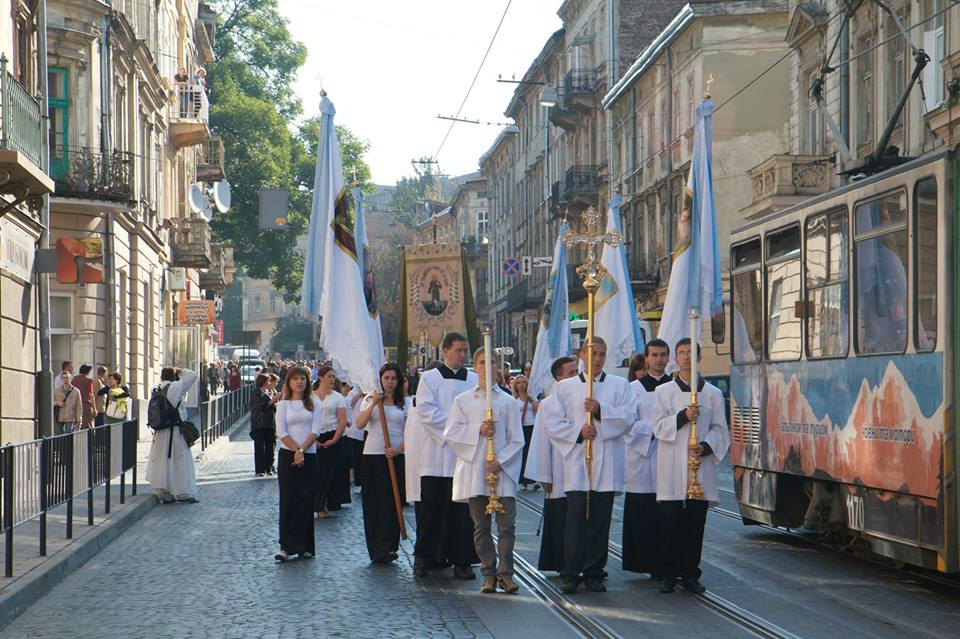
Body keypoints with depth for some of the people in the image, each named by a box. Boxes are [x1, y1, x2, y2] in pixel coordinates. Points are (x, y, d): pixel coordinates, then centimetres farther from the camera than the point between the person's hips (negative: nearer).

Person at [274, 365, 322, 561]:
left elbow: (315, 431, -1)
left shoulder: (313, 404, 9)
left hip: (309, 457, 1)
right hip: (287, 456, -1)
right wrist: (296, 450, -14)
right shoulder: (283, 404, 6)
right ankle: (286, 546, -5)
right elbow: (282, 433, -3)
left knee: (306, 501, 0)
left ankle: (305, 546, 5)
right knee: (288, 500, -5)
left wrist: (302, 450, -13)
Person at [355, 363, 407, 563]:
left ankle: (388, 547, -6)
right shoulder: (370, 399, 8)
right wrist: (374, 404, -15)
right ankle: (376, 549, 8)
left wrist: (398, 449, -12)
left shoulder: (405, 402, 7)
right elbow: (360, 424, -5)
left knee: (392, 502, -6)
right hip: (372, 456, 1)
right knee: (372, 503, 1)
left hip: (396, 457, -1)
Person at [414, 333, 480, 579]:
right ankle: (424, 558, 9)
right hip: (437, 456, -2)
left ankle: (461, 561, 6)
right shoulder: (430, 379, 5)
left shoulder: (475, 380, 12)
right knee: (432, 509, -1)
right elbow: (425, 411, -6)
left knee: (464, 510, 1)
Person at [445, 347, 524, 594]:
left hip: (503, 472, -1)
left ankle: (505, 573, -2)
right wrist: (478, 431, -11)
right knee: (481, 525, 4)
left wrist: (501, 462, -9)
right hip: (474, 472, 1)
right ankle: (489, 574, 10)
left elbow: (517, 440, 4)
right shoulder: (463, 401, 9)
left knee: (507, 523, -7)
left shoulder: (508, 402, 7)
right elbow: (451, 434, 1)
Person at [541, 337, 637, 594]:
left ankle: (594, 573, 10)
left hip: (607, 463, 1)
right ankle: (571, 574, -3)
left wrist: (601, 410, -14)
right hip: (577, 460, -1)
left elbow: (629, 417, -1)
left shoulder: (620, 385, 11)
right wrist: (578, 432, -9)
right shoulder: (564, 387, 10)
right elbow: (553, 422, 5)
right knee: (576, 517, -8)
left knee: (600, 520, 3)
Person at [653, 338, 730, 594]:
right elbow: (659, 426, 1)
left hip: (701, 466, 1)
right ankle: (669, 574, 5)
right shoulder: (663, 392, 9)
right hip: (671, 467, -1)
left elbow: (719, 429, 8)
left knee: (695, 523, 1)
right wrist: (683, 416, -15)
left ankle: (690, 574, 9)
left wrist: (706, 446, -11)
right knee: (669, 522, -3)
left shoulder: (713, 393, 10)